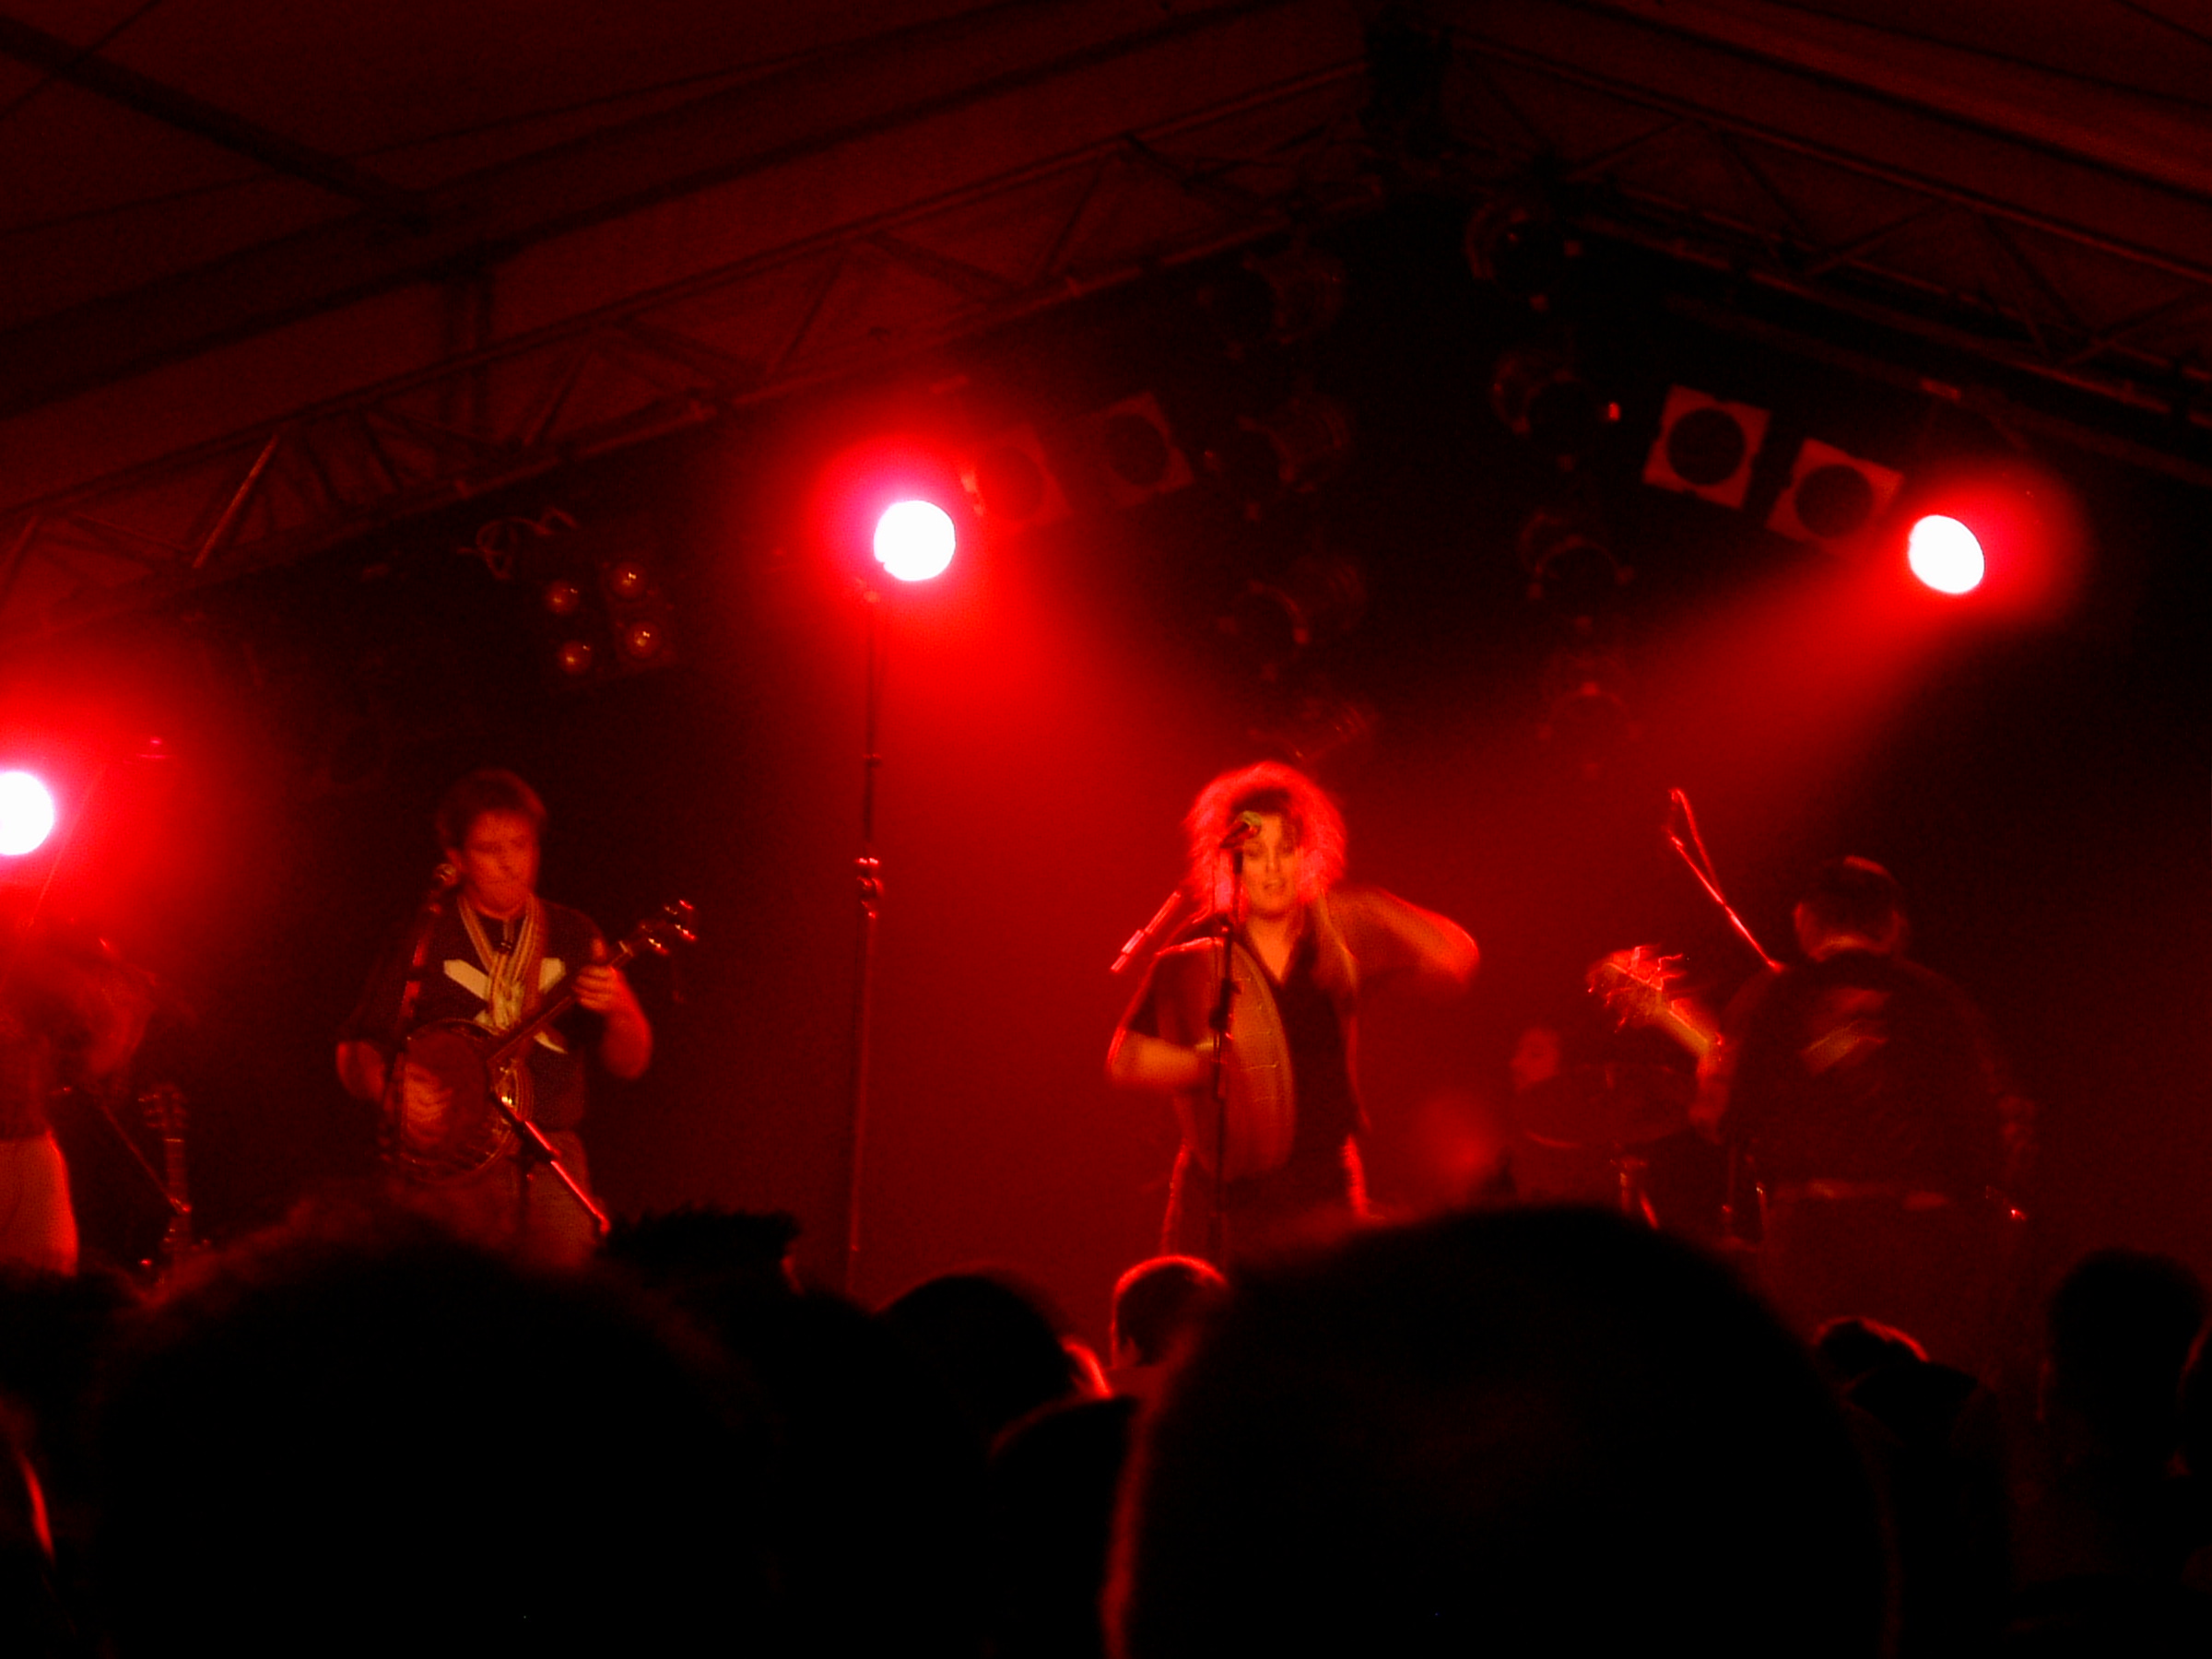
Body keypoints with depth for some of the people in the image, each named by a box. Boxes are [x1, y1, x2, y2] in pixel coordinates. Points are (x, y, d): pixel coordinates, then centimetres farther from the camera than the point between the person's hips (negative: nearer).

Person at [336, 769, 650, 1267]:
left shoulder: (571, 935, 14)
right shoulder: (426, 939, 8)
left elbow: (630, 1062, 12)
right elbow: (354, 1055, 8)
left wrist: (617, 1010, -9)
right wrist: (394, 1088, -13)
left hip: (547, 1166, 2)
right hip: (447, 1163, -2)